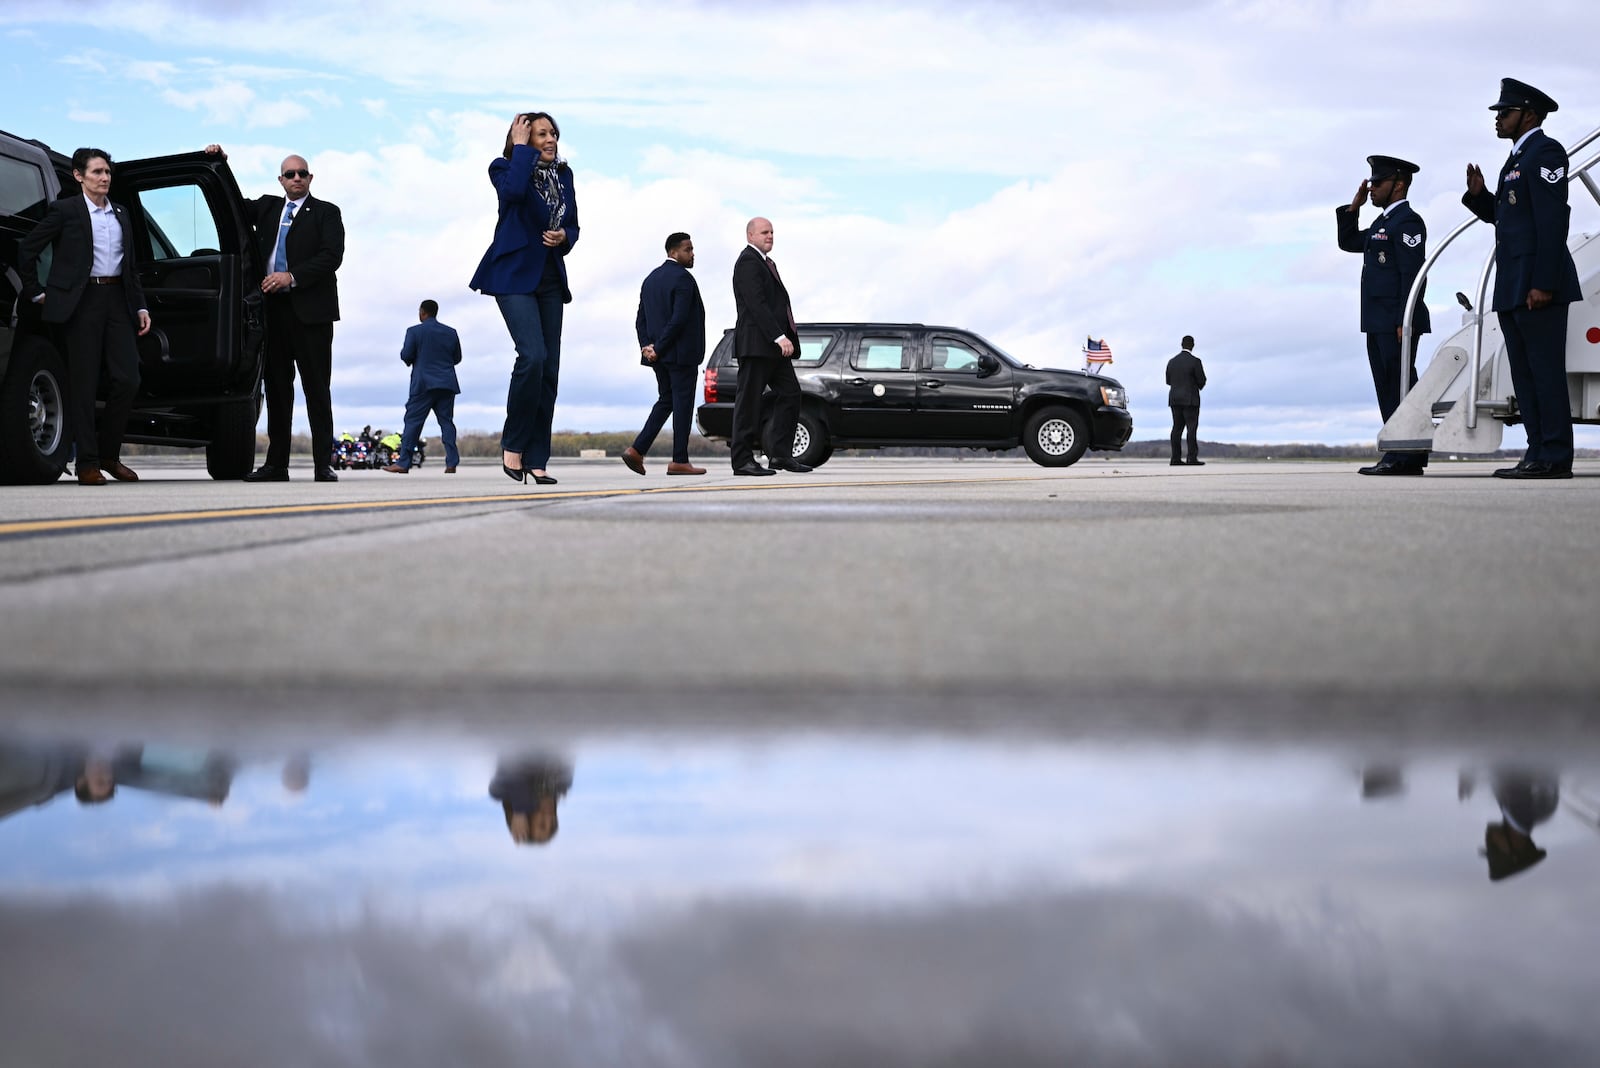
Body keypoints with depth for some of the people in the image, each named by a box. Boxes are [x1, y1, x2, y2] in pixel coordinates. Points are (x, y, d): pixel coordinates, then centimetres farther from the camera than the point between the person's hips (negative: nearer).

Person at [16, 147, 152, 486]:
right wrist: (36, 292, 0)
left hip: (118, 301, 5)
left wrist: (141, 306, 14)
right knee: (83, 385, -2)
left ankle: (109, 455, 13)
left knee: (127, 380, -2)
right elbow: (27, 250, 0)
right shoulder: (65, 210, 0)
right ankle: (88, 464, 2)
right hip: (82, 302, -5)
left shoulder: (121, 214, 17)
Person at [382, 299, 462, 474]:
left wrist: (410, 359, 14)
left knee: (413, 421, -2)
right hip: (447, 384, 4)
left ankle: (403, 463, -4)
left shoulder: (414, 331, -4)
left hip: (424, 383, -4)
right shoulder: (451, 333, 9)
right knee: (446, 421, 4)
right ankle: (452, 462, -3)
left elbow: (406, 356, -8)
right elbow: (457, 358, 13)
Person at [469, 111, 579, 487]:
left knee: (550, 368, 1)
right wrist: (522, 147, -15)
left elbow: (573, 225, 18)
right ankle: (513, 444, -7)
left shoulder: (563, 174, 13)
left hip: (550, 278, 6)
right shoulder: (505, 168, -3)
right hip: (515, 274, -6)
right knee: (533, 356, -22)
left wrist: (564, 238, -4)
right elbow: (513, 191, -27)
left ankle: (536, 459, 5)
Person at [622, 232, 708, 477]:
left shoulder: (651, 279, 15)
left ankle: (637, 450, 4)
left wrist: (647, 346, 1)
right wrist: (658, 349, -17)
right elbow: (678, 319, -21)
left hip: (660, 355, 8)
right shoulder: (682, 278, -12)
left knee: (666, 401, 15)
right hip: (681, 353, -8)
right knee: (683, 403, -2)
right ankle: (679, 461, 0)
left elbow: (641, 320, 12)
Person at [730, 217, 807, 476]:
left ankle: (781, 454, 10)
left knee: (790, 394, 7)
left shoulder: (766, 262, 22)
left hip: (773, 346, 10)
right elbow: (757, 304, -19)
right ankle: (742, 460, -3)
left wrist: (785, 337, 11)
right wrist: (779, 337, -24)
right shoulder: (748, 262, -10)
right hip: (756, 344, -10)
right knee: (749, 401, -5)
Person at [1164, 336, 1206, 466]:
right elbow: (1202, 380, -8)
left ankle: (1175, 458, 1)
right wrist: (1199, 387, 14)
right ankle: (1192, 458, -12)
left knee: (1177, 428, 5)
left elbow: (1168, 381, 12)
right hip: (1190, 399, -5)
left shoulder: (1172, 361, 7)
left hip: (1174, 399, 5)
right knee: (1192, 428, -6)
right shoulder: (1195, 361, -10)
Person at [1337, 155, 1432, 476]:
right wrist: (1354, 206, 16)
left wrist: (1404, 322, -22)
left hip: (1396, 322, -10)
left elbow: (1412, 274, -17)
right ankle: (1398, 455, 10)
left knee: (1400, 387, -11)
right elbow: (1348, 242, 28)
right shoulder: (1383, 224, 20)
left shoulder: (1407, 222, -9)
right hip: (1379, 324, 10)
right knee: (1388, 389, 8)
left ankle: (1406, 457, -12)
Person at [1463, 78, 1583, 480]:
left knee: (1546, 372, -9)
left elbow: (1552, 220, -17)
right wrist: (1478, 194, 5)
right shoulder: (1518, 157, 21)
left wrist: (1543, 283, -23)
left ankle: (1554, 459, -9)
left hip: (1539, 285, -10)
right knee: (1525, 376, 9)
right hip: (1513, 288, 10)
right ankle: (1539, 454, 11)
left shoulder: (1545, 151, -9)